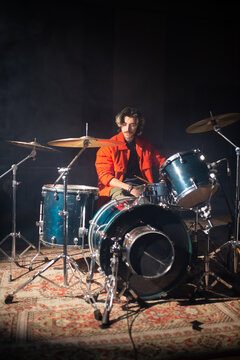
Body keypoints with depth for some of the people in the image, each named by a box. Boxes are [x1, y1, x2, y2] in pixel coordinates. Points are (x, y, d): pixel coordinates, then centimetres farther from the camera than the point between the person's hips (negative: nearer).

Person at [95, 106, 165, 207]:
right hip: (117, 187, -4)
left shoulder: (145, 145, 16)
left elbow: (161, 162, 25)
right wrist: (129, 188, -18)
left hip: (142, 187, 4)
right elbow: (104, 175, -7)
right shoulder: (109, 146, 1)